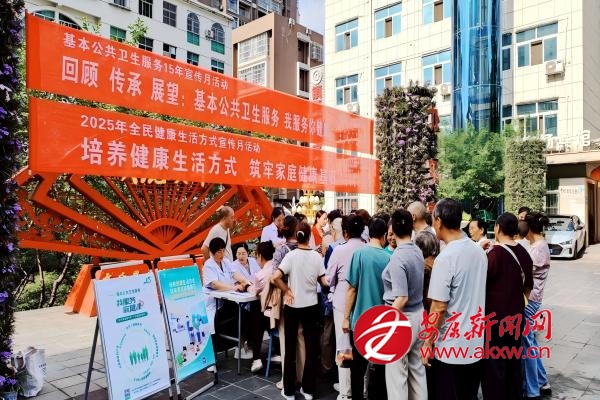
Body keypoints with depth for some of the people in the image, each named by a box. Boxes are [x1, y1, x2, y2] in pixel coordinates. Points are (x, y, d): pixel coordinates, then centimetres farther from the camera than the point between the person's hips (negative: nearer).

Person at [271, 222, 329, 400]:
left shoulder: (291, 255, -12)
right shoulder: (317, 256, -6)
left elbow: (275, 277, -22)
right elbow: (324, 282, -4)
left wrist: (287, 291, -8)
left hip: (292, 306, -1)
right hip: (311, 306, 2)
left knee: (290, 348, 11)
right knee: (311, 347, 12)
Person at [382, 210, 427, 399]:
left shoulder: (398, 258, -22)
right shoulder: (417, 251, 2)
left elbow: (402, 299, -24)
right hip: (419, 314, 9)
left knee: (397, 372, 4)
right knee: (417, 369, 20)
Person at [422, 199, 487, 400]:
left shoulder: (446, 257, -21)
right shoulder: (479, 251, 2)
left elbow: (439, 307, -20)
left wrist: (428, 343, -10)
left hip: (450, 348, -7)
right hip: (476, 344, 7)